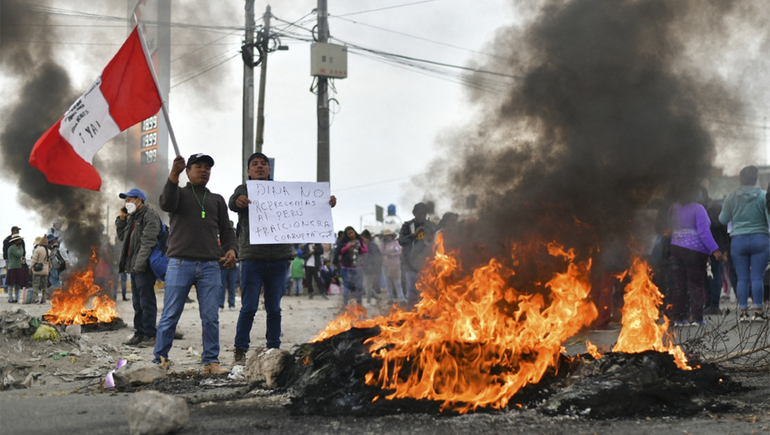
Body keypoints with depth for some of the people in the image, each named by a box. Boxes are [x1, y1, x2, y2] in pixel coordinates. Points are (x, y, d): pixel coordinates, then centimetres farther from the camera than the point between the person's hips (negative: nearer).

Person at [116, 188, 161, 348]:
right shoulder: (132, 217, 22)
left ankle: (150, 335, -5)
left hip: (144, 268, -10)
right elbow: (122, 237, 27)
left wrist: (139, 264, -24)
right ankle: (139, 333, 17)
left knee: (146, 303, -8)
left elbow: (148, 241, -18)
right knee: (137, 303, 12)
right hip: (134, 267, 10)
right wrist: (121, 219, 14)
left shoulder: (150, 215, -9)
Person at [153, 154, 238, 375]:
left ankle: (211, 361, 4)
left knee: (211, 317, 0)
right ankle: (159, 360, 5)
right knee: (170, 315, -1)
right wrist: (173, 175, -27)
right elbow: (167, 203, -13)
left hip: (210, 266, 3)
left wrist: (231, 249, -5)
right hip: (180, 264, -3)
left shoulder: (217, 200, 21)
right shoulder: (179, 193, 11)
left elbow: (226, 230, 17)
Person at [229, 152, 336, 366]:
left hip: (278, 259, 3)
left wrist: (326, 204, -9)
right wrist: (237, 202, -39)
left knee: (274, 308, 8)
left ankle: (274, 351, 15)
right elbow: (233, 202, -14)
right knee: (249, 307, -5)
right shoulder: (244, 190, 7)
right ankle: (240, 353, 0)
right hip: (253, 259, -3)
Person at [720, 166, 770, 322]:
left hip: (738, 240, 2)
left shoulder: (731, 197, 2)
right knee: (757, 277, -1)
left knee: (742, 278, 5)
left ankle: (743, 312, 5)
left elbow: (723, 219, 9)